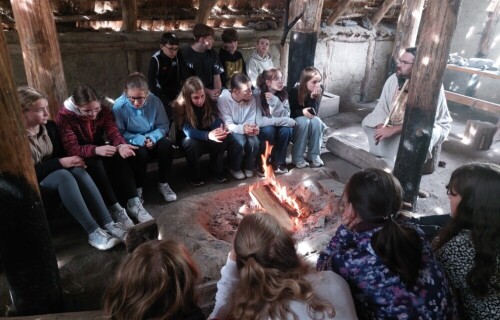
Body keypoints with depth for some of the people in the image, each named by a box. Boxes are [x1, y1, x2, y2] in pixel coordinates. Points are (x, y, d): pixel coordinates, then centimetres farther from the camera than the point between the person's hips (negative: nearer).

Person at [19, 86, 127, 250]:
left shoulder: (49, 126, 3)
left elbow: (60, 154, 8)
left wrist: (70, 161, -15)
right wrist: (60, 163, -26)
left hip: (52, 174, 6)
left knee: (77, 170, -28)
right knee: (63, 175, -36)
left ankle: (108, 224, -35)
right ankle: (93, 232, -39)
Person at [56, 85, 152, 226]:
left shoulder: (104, 111, -8)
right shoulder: (64, 116, -21)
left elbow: (113, 132, -18)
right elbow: (71, 149, -30)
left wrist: (121, 145, -43)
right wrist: (96, 150, -49)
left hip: (100, 151, 3)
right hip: (80, 158, -3)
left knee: (119, 157, -29)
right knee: (95, 163, -36)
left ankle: (134, 203, -29)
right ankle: (114, 208, -33)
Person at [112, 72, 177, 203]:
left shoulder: (155, 101, -12)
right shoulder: (119, 106, -18)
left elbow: (164, 125, -5)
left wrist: (153, 137, -25)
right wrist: (139, 140, -28)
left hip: (152, 141, 3)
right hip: (132, 143, -2)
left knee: (166, 144, -28)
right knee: (140, 153, -35)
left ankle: (163, 183, -8)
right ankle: (138, 188, -10)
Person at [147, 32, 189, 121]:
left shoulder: (178, 56, -4)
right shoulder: (155, 60, -16)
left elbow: (185, 76, -7)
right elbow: (152, 85, -20)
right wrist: (167, 102, -22)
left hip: (176, 93, 4)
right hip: (162, 95, -4)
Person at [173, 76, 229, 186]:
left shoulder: (208, 103, -12)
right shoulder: (180, 106, -24)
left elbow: (216, 121, -20)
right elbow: (188, 131, -36)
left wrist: (221, 130, -46)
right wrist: (208, 135, -54)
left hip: (205, 136, 3)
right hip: (187, 138, -3)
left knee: (220, 139, -26)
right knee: (192, 144, -36)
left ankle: (219, 172, -8)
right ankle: (194, 178, -15)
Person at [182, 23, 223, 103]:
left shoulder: (212, 53, 10)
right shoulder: (186, 54, -5)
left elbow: (217, 77, 9)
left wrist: (217, 90, -12)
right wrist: (208, 92, -18)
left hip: (212, 92, 4)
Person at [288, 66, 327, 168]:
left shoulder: (319, 91, -11)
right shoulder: (294, 91, -21)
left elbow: (314, 112, -17)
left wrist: (313, 97, -31)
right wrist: (302, 112, -32)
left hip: (310, 118, 4)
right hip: (294, 120, -3)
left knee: (317, 121, -30)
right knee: (304, 121, -35)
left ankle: (314, 155, -16)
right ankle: (297, 157, -25)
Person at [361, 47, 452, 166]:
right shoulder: (393, 79, -11)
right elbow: (381, 109, -10)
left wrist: (393, 130, -37)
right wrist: (381, 128, -29)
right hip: (397, 123, 6)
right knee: (368, 122, -10)